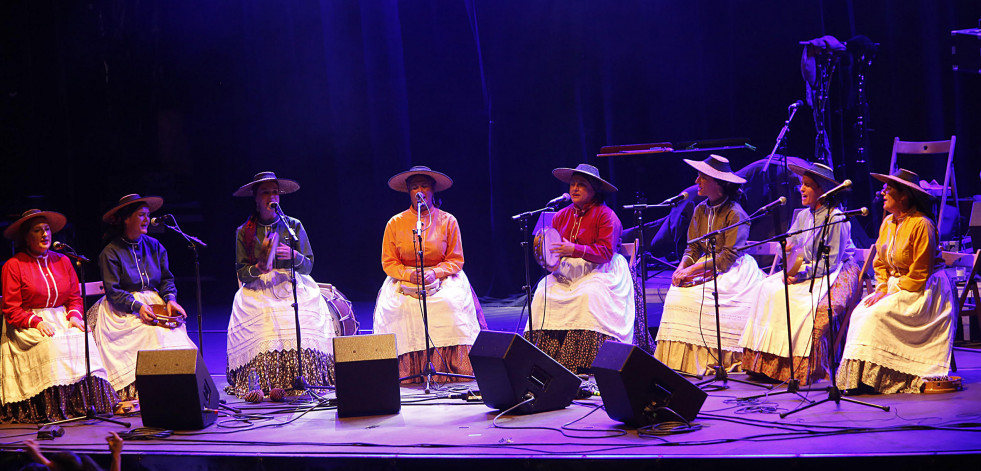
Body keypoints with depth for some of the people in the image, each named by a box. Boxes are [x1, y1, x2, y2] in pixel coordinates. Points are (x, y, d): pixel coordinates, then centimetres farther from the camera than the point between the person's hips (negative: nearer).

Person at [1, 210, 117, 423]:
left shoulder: (62, 261, 16)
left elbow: (75, 297, 16)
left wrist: (74, 315, -6)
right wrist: (35, 322, -19)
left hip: (62, 319, 4)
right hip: (28, 325, -4)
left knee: (82, 340, -26)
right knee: (53, 345, -34)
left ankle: (84, 403, -28)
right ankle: (53, 409, -32)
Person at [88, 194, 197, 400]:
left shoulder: (154, 246, 13)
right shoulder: (111, 252, -3)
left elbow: (167, 279, 13)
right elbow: (113, 292, -9)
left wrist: (170, 299, -7)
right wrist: (137, 307, -22)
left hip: (155, 303, 5)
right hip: (124, 310, -5)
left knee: (175, 329, -25)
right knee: (154, 332, -31)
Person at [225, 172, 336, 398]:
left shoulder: (294, 226, 11)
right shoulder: (244, 232, 9)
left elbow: (308, 266, 6)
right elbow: (241, 273, 5)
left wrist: (294, 255, -16)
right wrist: (258, 268, -17)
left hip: (292, 289, 1)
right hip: (258, 292, 0)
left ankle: (301, 380, -19)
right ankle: (262, 383, -19)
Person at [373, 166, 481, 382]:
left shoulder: (448, 221, 4)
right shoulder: (396, 223, 4)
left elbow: (456, 260, 4)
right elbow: (388, 263, 5)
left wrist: (434, 273, -15)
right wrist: (410, 274, -15)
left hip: (442, 279, -1)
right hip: (404, 281, 1)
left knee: (450, 304, -31)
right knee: (402, 309, -30)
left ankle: (450, 371, -25)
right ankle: (409, 373, -23)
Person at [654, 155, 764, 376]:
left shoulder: (735, 213, -13)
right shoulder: (700, 210, 10)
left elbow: (728, 257, -19)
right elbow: (693, 248, 10)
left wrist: (692, 270, -23)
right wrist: (681, 268, -11)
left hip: (733, 272, -7)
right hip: (707, 268, 7)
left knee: (701, 296, -28)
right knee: (679, 292, -16)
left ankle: (713, 361, -21)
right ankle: (682, 360, -15)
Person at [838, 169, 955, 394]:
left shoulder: (921, 225, -17)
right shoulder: (887, 223, 9)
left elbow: (919, 275, -18)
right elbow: (880, 263, 14)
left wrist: (892, 294, -18)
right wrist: (882, 289, -3)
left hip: (923, 291, -8)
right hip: (894, 288, 8)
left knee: (877, 314, -25)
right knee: (860, 312, -13)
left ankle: (868, 377, -21)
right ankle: (855, 375, -14)